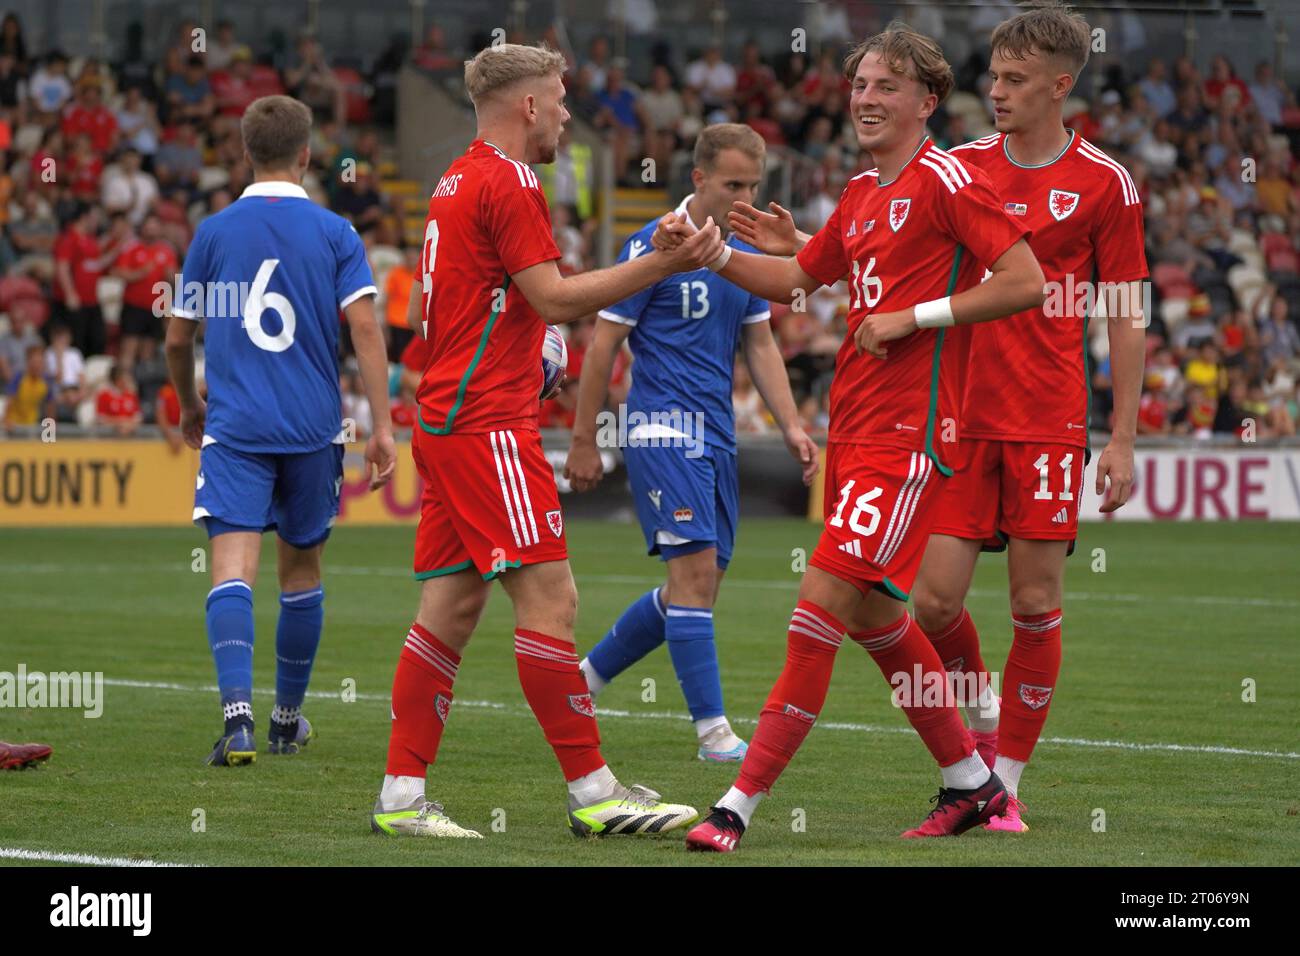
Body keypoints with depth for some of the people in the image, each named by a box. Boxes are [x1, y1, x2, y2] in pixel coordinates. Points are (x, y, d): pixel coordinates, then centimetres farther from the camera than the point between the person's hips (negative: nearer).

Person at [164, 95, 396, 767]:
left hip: (233, 430, -1)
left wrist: (189, 405, 29)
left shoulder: (213, 233, 4)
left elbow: (178, 338, 10)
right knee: (301, 568, 17)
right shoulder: (334, 233, 2)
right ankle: (288, 720, 27)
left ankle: (237, 711, -31)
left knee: (232, 568, -10)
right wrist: (382, 427, -7)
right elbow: (364, 328, -8)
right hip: (313, 428, 1)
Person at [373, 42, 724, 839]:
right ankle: (593, 793, -8)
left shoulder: (457, 181, 19)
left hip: (445, 417, 10)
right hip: (489, 423, -10)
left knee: (452, 607, 8)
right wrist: (665, 264, -16)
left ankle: (402, 797, 6)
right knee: (549, 597, -9)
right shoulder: (508, 183, -11)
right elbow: (555, 299, -17)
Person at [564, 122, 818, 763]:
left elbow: (759, 344, 18)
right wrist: (584, 440, -6)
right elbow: (604, 344, -7)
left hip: (716, 435, 8)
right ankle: (712, 729, -12)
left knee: (698, 584, 8)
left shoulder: (747, 250, 11)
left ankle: (587, 675, 23)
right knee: (695, 570, -14)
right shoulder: (653, 247, -9)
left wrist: (791, 426, 7)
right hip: (664, 427, -8)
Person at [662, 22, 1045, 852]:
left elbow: (1027, 282, -14)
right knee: (873, 616, 15)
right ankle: (972, 783, 29)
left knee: (822, 604, -13)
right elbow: (797, 281, 26)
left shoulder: (946, 179, -9)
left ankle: (740, 806, -13)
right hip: (855, 431, 10)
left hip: (907, 435, -10)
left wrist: (912, 318, -15)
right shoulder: (863, 194, 16)